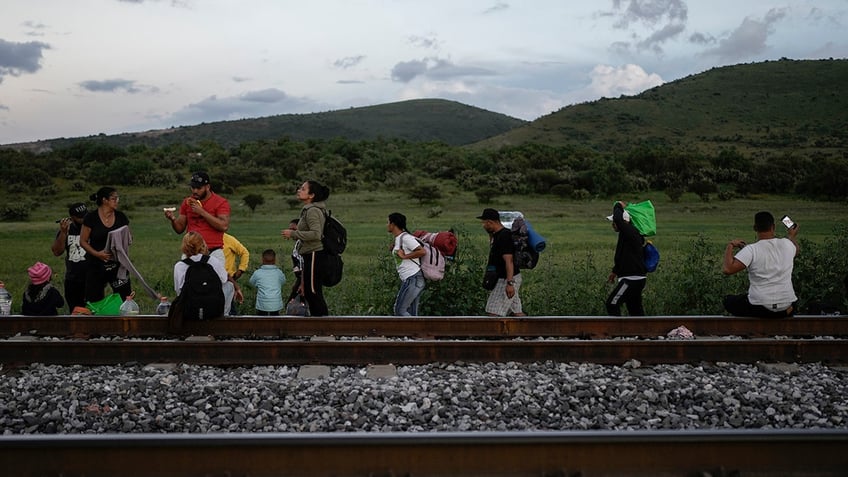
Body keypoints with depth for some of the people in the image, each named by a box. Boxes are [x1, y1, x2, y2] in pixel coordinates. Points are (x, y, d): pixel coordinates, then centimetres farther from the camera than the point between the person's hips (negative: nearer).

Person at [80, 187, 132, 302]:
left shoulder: (120, 217, 4)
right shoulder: (91, 217, -5)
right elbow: (83, 241, -2)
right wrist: (97, 253, -17)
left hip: (118, 265, 2)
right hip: (96, 266, -2)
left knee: (125, 297, -2)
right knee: (94, 301, 4)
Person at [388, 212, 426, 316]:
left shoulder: (405, 237, -13)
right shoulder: (397, 238, 16)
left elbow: (422, 251, -21)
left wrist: (404, 256, -15)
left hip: (413, 279, -10)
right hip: (407, 280, 10)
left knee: (399, 310, -8)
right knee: (411, 314, 8)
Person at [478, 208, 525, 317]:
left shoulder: (504, 236, -20)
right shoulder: (496, 235, 12)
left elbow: (509, 261, -26)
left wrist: (509, 283, -31)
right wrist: (491, 235, 14)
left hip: (507, 279, -10)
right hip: (502, 279, 10)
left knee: (494, 312, -9)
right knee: (516, 311, 13)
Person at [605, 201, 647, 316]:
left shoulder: (630, 231, -14)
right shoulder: (627, 234, 16)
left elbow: (618, 218, -30)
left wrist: (618, 206, -10)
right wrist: (615, 271, 36)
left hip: (632, 279, -10)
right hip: (637, 278, 10)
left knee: (612, 303, -9)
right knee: (635, 308, 14)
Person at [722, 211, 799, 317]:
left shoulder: (751, 250, -16)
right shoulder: (787, 244, -1)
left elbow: (727, 269, -24)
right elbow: (797, 250, 25)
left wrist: (730, 246, -11)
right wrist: (792, 237, 44)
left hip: (760, 309, -5)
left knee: (728, 300, 22)